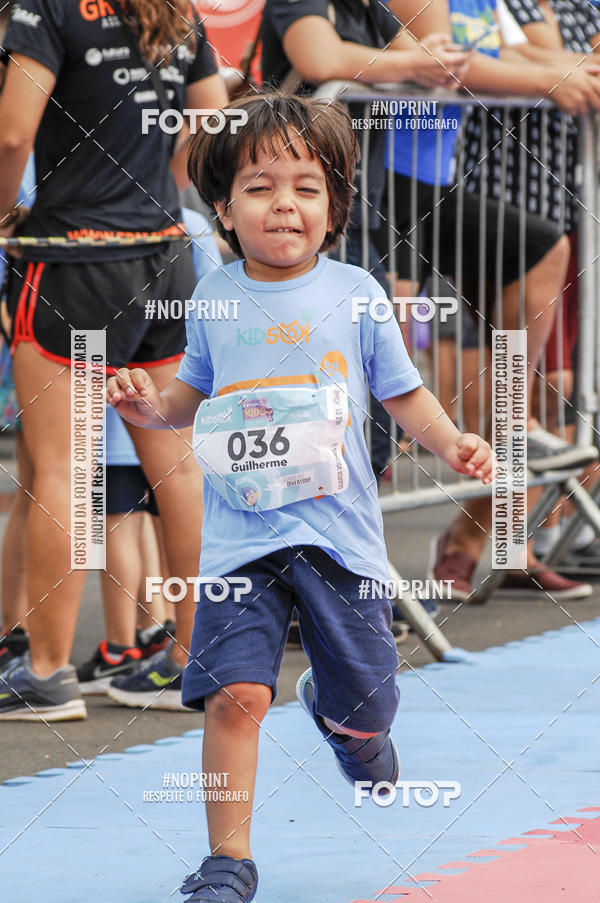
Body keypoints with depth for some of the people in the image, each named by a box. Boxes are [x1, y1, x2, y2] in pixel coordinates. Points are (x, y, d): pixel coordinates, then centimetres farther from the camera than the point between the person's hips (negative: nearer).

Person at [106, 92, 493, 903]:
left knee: (365, 706, 8)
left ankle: (336, 710, 46)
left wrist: (451, 443, -8)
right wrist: (153, 406, -2)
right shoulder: (214, 298, 5)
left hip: (339, 532, 0)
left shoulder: (354, 293, 0)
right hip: (240, 539, 0)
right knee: (234, 694, -15)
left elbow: (402, 393, 8)